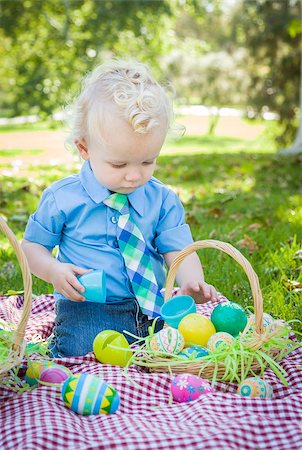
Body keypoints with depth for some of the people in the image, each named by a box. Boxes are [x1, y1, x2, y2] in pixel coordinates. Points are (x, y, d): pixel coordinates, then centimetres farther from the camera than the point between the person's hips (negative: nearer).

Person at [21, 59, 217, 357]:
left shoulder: (163, 199, 4)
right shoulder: (62, 198, -2)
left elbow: (178, 251, 1)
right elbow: (32, 246, 8)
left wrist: (191, 282, -22)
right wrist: (54, 271, -15)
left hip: (151, 309, 3)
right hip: (86, 311, -3)